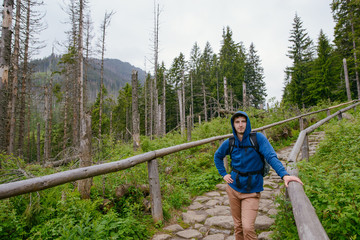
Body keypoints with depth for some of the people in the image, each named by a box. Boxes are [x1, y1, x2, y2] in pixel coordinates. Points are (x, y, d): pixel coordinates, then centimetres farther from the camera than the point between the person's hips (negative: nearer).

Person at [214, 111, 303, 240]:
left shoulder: (258, 138, -12)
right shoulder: (229, 143, -2)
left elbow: (271, 156, -23)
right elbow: (217, 156, 16)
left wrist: (284, 174, -38)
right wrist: (223, 174, 5)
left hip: (251, 191, -3)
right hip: (233, 188, 3)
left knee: (248, 228, -13)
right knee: (238, 226, 15)